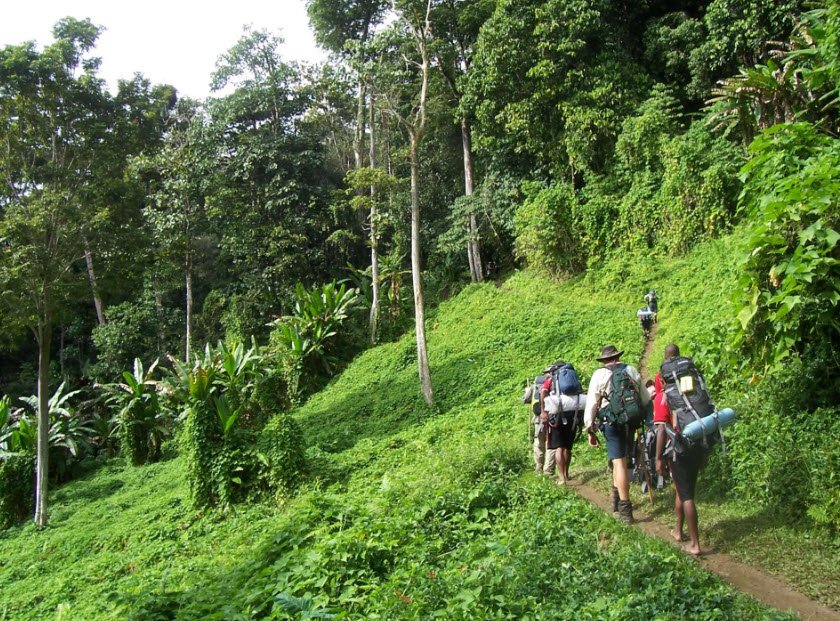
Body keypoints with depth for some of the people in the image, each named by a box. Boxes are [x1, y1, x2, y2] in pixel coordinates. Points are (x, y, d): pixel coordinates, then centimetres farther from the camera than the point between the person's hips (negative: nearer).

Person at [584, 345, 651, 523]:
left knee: (619, 462, -5)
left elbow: (591, 404, -4)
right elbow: (646, 399, 13)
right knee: (620, 458, 19)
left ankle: (625, 510, -5)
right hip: (631, 421, 4)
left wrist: (590, 430, 2)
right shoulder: (632, 371, 8)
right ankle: (617, 499, 26)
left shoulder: (599, 374, -2)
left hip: (611, 422, -4)